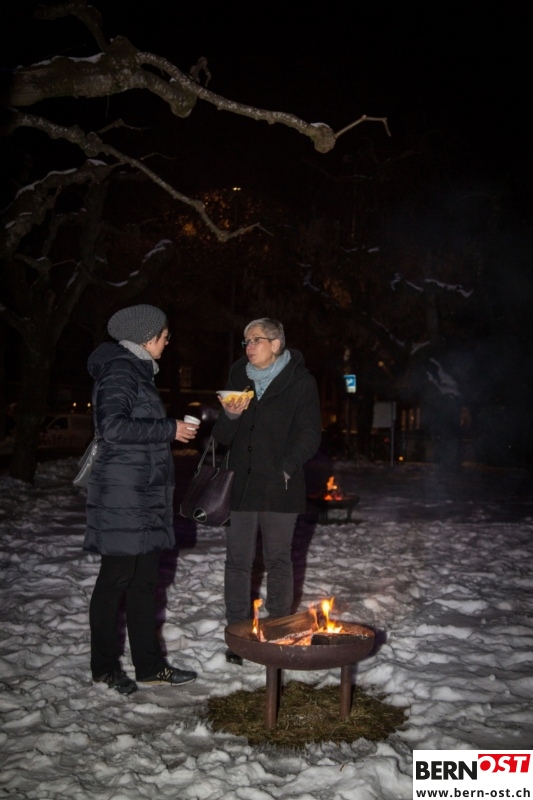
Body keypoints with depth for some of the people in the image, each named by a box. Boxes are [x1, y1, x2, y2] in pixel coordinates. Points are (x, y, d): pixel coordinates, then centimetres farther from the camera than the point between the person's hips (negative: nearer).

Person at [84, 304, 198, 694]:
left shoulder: (138, 370, 18)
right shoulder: (120, 371, -12)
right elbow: (114, 427, -25)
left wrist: (179, 424, 11)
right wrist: (169, 429, -19)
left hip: (146, 496, 10)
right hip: (122, 496, -9)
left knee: (145, 578, 12)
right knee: (116, 578, 1)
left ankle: (150, 664, 20)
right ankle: (105, 666, 15)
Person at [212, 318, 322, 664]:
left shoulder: (300, 381, -1)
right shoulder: (239, 377, 13)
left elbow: (310, 436, -4)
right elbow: (223, 437, 14)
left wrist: (286, 467, -15)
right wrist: (230, 416, -8)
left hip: (280, 488, -4)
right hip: (243, 484, 4)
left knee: (278, 560, 5)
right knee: (238, 560, 3)